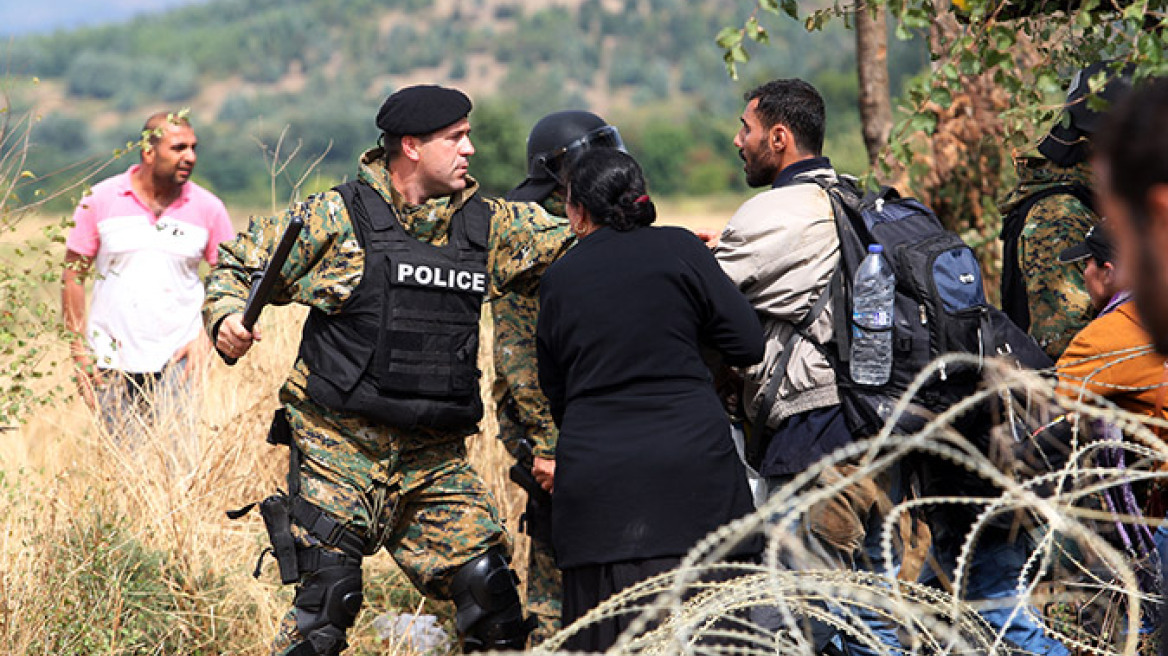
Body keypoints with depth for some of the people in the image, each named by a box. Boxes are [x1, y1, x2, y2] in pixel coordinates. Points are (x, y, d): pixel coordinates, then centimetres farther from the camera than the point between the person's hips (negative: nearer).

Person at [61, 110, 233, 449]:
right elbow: (73, 275, 4)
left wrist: (206, 338, -4)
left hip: (174, 360, 0)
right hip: (110, 361, 0)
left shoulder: (208, 209, 1)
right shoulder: (100, 201, -1)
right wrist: (78, 353, -1)